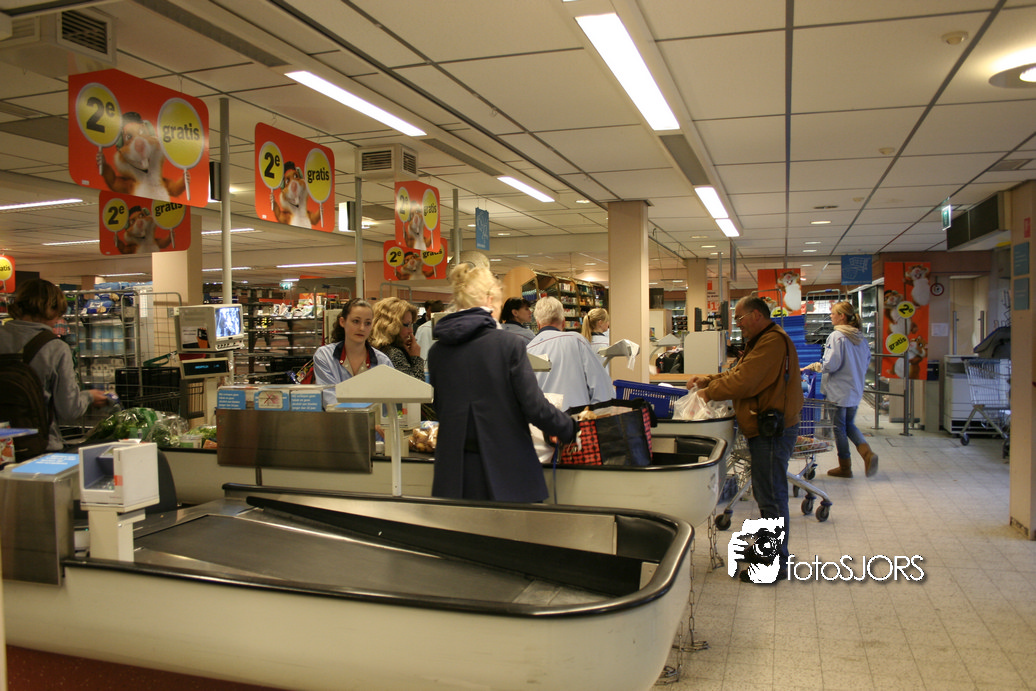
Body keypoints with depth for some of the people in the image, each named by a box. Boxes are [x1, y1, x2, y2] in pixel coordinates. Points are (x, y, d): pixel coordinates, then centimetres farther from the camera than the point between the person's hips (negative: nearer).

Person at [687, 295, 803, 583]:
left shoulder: (773, 341, -18)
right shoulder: (760, 342, 20)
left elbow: (743, 381, -23)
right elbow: (736, 373, 20)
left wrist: (709, 392, -11)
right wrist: (706, 380, 7)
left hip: (773, 430, -11)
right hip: (764, 427, 11)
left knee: (771, 495, -5)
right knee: (765, 492, 19)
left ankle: (776, 562, 3)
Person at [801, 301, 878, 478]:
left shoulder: (837, 336, -17)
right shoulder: (860, 337, 6)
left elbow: (831, 364, -21)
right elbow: (866, 362, 14)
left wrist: (812, 367, -6)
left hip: (839, 390, -7)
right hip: (855, 390, 7)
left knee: (839, 427, 6)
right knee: (849, 424, 20)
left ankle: (845, 467, 15)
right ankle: (867, 452, -2)